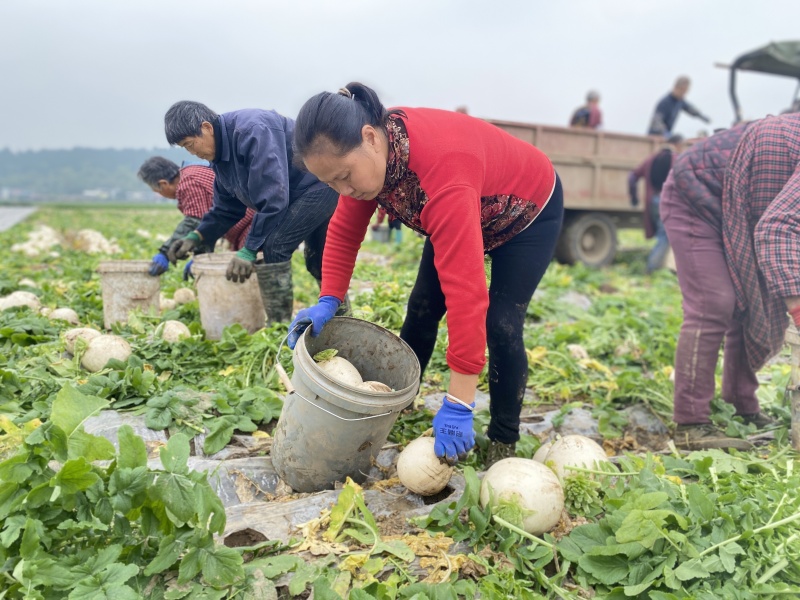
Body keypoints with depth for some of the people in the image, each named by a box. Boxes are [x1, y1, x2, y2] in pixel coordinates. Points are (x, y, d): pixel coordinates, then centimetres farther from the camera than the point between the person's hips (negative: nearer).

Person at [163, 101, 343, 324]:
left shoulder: (252, 130, -27)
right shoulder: (221, 155, 5)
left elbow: (273, 196, -32)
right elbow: (227, 208, 12)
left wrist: (250, 249, -29)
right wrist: (196, 237, -1)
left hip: (321, 181, -10)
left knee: (273, 246, -17)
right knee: (317, 259, 16)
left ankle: (280, 326, -10)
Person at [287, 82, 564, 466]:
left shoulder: (442, 169, -46)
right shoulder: (367, 152, -23)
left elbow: (466, 290, -48)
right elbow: (345, 229, -10)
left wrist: (459, 404, -46)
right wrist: (328, 301, -24)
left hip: (529, 211, -7)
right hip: (460, 214, 7)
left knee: (500, 324, -15)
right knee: (421, 309, 3)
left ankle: (503, 442, 4)